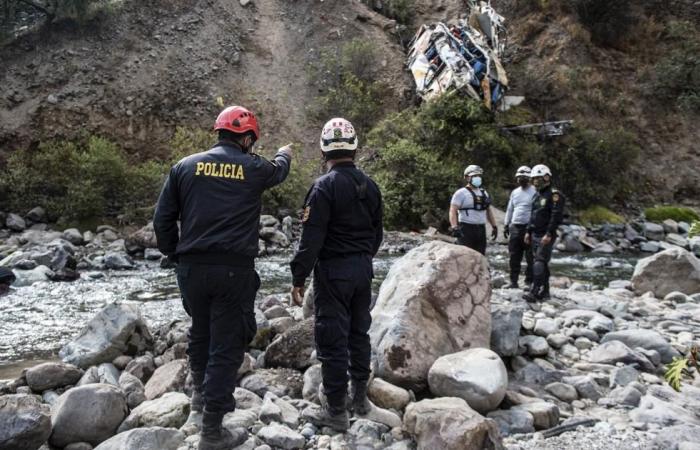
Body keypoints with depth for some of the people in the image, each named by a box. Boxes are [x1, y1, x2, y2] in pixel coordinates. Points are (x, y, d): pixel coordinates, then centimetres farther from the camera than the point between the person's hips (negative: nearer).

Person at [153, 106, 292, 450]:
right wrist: (285, 155, 48)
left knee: (200, 331, 26)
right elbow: (278, 171, 25)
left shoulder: (185, 166, 5)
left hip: (192, 267, 4)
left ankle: (201, 393, 45)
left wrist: (176, 255, 17)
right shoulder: (255, 168, 1)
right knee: (226, 344, 3)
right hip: (234, 269, -3)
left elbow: (163, 219, 4)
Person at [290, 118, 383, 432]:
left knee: (333, 339, 0)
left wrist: (298, 278, -13)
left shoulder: (324, 186, -16)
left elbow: (311, 238, -19)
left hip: (333, 270, -7)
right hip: (363, 267, 7)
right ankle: (359, 396, 29)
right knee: (359, 332, 17)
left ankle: (336, 411, 8)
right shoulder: (370, 185, 7)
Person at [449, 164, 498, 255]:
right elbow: (453, 211, -14)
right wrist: (454, 227, -26)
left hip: (481, 230, 7)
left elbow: (488, 211, 24)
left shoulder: (484, 193, 17)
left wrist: (494, 226, 17)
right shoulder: (461, 193, -5)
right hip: (466, 229, -7)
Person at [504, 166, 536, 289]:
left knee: (530, 257, -1)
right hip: (515, 227, 6)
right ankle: (513, 281, 15)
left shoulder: (535, 192, -4)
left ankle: (529, 281, 6)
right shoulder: (514, 192, 16)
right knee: (514, 257, 8)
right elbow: (509, 210, 22)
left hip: (529, 228, -6)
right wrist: (506, 225, 17)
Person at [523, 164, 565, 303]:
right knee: (542, 263, 12)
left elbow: (556, 217, -19)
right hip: (535, 235, 9)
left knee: (539, 263, -13)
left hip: (546, 236, -9)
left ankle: (534, 292, -16)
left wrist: (549, 234, -23)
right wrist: (528, 231, 18)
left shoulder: (554, 195, -11)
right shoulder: (537, 195, 17)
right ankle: (544, 291, 19)